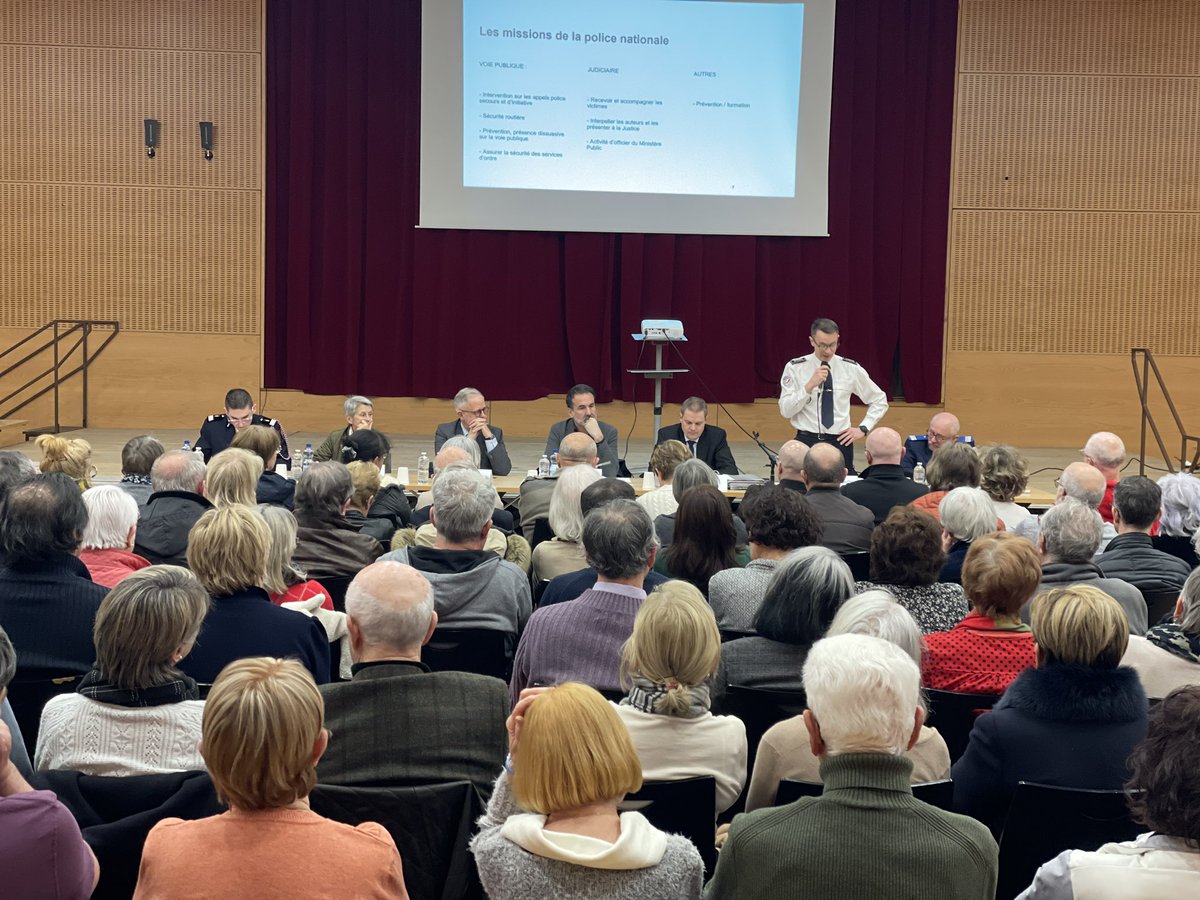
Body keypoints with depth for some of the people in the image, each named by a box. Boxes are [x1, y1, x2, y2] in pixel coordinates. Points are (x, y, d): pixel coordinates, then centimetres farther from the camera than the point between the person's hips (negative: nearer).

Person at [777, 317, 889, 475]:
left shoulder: (851, 368, 3)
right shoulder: (795, 368, -1)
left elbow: (879, 400, 15)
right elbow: (785, 410, -9)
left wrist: (863, 428, 4)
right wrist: (810, 385, -18)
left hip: (840, 442, 1)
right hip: (806, 442, -1)